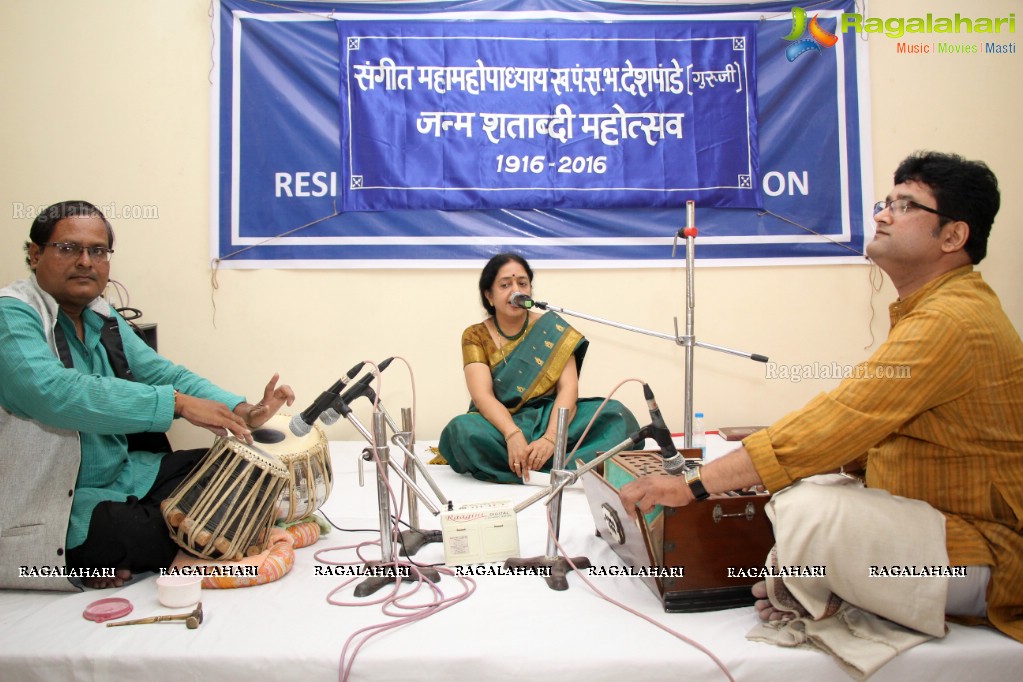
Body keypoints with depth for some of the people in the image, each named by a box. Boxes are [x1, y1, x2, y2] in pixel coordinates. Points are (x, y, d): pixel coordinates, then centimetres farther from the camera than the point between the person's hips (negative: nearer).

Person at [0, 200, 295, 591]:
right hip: (53, 507, -8)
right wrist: (177, 403, -33)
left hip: (119, 476, 8)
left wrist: (242, 412, -10)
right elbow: (54, 392, -32)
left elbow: (164, 373, 7)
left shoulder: (104, 319, 9)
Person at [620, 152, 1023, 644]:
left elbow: (840, 421, -30)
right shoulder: (926, 310, 12)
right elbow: (867, 434, 11)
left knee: (805, 509, -32)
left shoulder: (952, 321, -22)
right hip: (919, 517, 10)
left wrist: (695, 484, -30)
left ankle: (807, 599, -5)